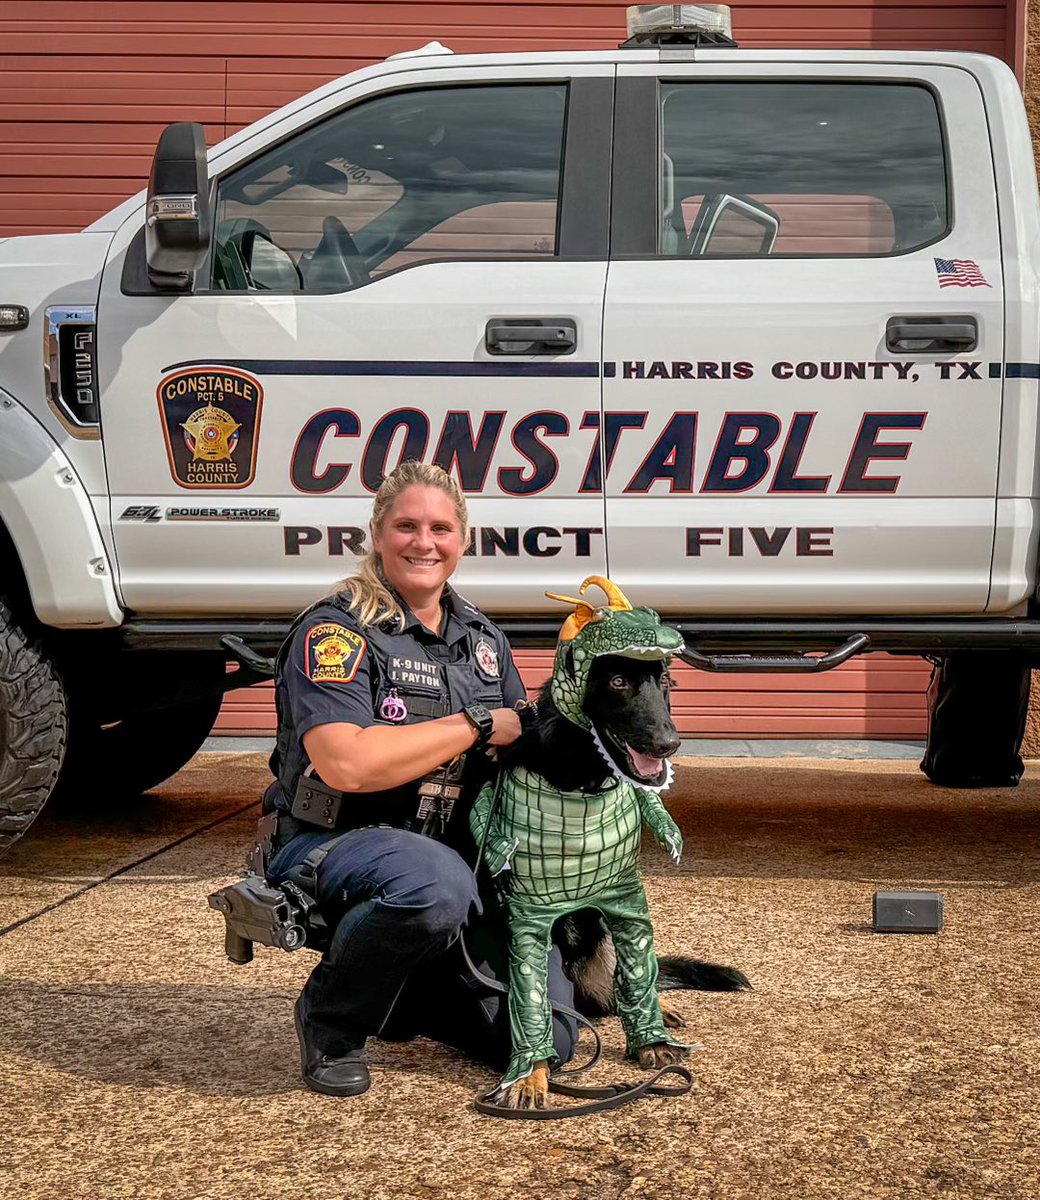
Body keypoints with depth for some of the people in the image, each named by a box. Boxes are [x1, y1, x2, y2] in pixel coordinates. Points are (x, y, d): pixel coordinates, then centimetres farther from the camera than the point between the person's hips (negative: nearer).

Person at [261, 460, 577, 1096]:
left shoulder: (482, 637, 12)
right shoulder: (335, 631, -11)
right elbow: (346, 764, -25)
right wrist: (477, 725, -20)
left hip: (456, 849, 6)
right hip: (330, 845, -6)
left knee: (548, 1038, -6)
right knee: (436, 882, -41)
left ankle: (403, 991, 23)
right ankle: (330, 1018, -12)